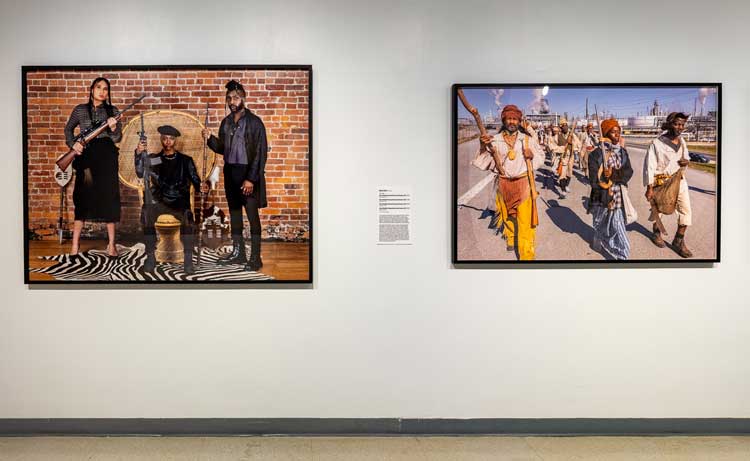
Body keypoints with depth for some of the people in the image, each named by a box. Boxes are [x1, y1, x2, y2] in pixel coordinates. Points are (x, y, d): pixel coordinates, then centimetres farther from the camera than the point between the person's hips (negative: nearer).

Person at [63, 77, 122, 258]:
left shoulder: (112, 111, 7)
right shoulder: (80, 110, 8)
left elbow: (117, 138, 3)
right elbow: (68, 129, 20)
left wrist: (113, 128, -17)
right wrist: (73, 144, 1)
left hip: (107, 158, 0)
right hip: (86, 157, 0)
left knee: (108, 198, -1)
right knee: (82, 198, -1)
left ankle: (111, 244, 5)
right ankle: (75, 244, 3)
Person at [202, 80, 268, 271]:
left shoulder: (254, 122, -9)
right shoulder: (226, 122, 11)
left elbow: (260, 153, -13)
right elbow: (222, 148, 17)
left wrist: (251, 179, -18)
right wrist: (210, 138, -3)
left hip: (248, 175, -7)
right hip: (230, 173, 7)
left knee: (252, 215, -5)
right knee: (234, 213, 13)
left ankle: (255, 257, 1)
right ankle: (238, 252, 24)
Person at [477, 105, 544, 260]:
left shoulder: (527, 138, -3)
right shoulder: (495, 140, -3)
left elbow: (541, 157, 7)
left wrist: (532, 155, -15)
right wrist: (483, 147, -21)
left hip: (523, 182, -2)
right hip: (504, 183, 2)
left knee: (525, 219, -7)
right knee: (507, 214, 21)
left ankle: (526, 255, 0)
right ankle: (510, 239, 49)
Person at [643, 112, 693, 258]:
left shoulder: (682, 141, 3)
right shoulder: (657, 143, -16)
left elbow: (686, 156, 20)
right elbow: (649, 166, -15)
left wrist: (686, 161, -7)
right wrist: (649, 188, -16)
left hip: (679, 180, 5)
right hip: (662, 182, -5)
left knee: (686, 210, 0)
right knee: (658, 209, 13)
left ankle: (679, 241, 14)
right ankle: (656, 232, 39)